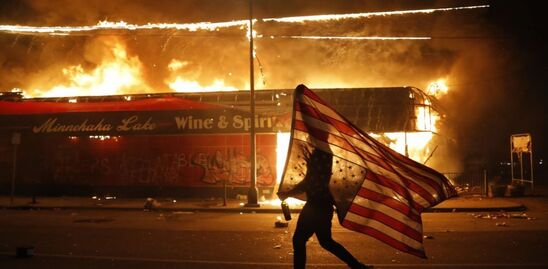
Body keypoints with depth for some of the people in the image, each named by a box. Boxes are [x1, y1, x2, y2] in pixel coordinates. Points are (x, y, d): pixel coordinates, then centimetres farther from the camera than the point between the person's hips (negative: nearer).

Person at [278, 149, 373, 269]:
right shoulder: (325, 152, 10)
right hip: (323, 204, 10)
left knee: (299, 240, 3)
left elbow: (309, 182, -20)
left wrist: (288, 193, -11)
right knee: (326, 241, 21)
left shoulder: (319, 154, -19)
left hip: (316, 206, -10)